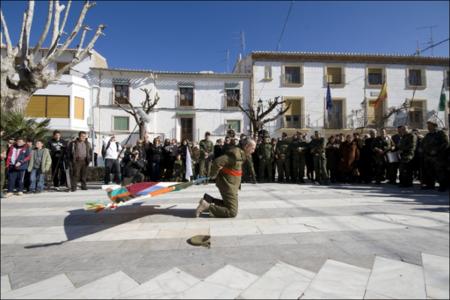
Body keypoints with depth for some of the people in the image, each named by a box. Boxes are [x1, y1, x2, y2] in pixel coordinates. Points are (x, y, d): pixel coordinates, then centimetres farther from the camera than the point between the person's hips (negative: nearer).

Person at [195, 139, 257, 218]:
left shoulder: (241, 153, 8)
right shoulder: (235, 154, -23)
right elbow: (217, 162, -29)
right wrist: (213, 175, -16)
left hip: (231, 184, 10)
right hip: (228, 185, -10)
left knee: (228, 204, 23)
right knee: (232, 212, -8)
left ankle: (208, 200, 15)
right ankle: (207, 207, -8)